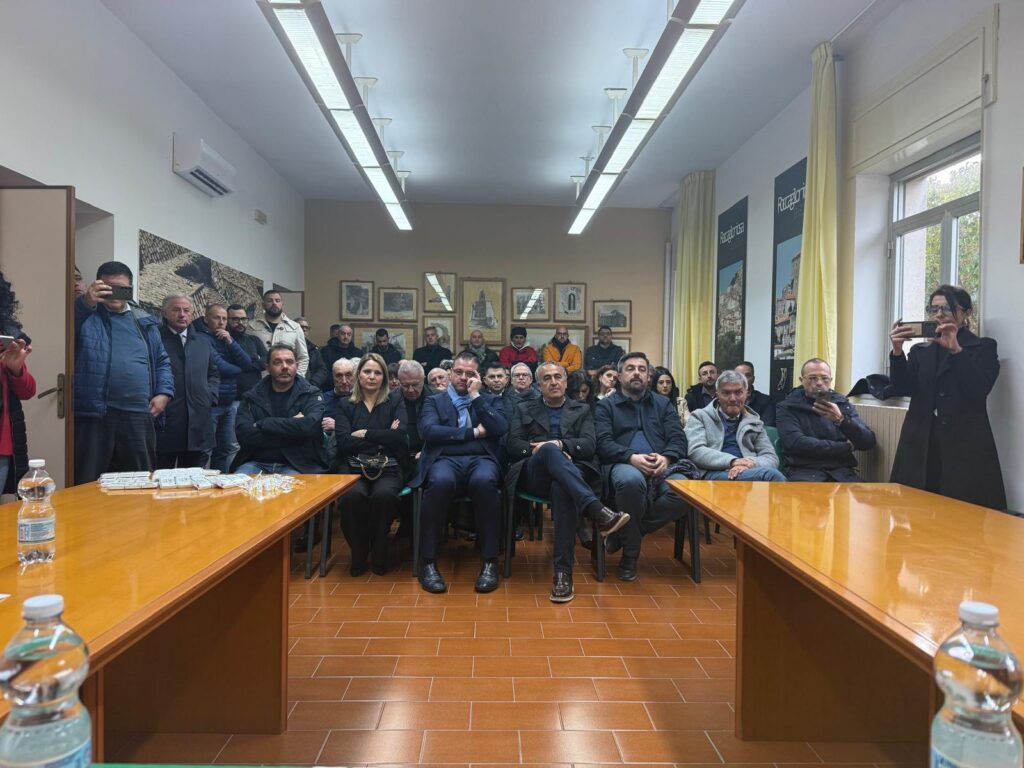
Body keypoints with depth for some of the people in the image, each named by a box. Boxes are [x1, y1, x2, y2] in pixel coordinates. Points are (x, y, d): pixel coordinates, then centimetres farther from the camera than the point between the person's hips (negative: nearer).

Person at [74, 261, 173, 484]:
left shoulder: (145, 322, 17)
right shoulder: (86, 315, 5)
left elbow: (162, 361, 19)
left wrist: (164, 392, 4)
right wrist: (85, 303, -26)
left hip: (138, 416, 4)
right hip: (93, 414, -3)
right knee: (88, 484, 3)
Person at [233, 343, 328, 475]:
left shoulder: (311, 395, 4)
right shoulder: (251, 397, 10)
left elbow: (309, 426, -16)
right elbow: (244, 435, -6)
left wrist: (263, 424, -9)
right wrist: (291, 429, -11)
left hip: (297, 464, -2)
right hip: (256, 463, 2)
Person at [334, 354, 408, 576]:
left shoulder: (395, 404, 17)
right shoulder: (346, 406, 17)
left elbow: (399, 436, -3)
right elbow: (343, 441, 0)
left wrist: (364, 434, -1)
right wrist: (381, 439, -4)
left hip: (388, 468, 0)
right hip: (353, 466, 0)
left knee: (383, 495, -35)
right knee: (353, 496, -34)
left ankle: (379, 554, -10)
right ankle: (358, 554, -9)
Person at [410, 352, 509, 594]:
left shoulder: (489, 400, 22)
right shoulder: (434, 401, 20)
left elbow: (501, 429, 1)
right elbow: (428, 431, -2)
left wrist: (476, 396, 2)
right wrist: (473, 432, -3)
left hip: (481, 460, 1)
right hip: (446, 459, 0)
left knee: (484, 481, -37)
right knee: (440, 482, -37)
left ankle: (489, 561, -25)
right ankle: (428, 562, -24)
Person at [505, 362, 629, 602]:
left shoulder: (582, 410, 23)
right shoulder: (524, 409, 23)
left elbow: (589, 446, 6)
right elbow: (513, 446, 8)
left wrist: (561, 444, -13)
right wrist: (543, 449, -9)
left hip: (570, 473, 0)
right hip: (534, 474, 0)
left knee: (561, 489, -39)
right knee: (550, 450, -37)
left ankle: (563, 572, -39)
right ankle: (598, 512, -54)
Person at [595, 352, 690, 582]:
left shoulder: (663, 404, 25)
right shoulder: (606, 406, 16)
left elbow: (678, 439, 12)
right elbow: (603, 443, 0)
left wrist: (666, 457, -12)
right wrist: (632, 457, -19)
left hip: (661, 466, 3)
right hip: (623, 464, -3)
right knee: (631, 480, -41)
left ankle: (624, 533, -11)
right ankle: (630, 554, -17)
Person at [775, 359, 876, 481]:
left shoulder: (843, 404, 14)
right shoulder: (787, 407, 4)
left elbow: (869, 442, 3)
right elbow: (796, 443, -12)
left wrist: (841, 419, -15)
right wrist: (846, 447, -4)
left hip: (841, 470, 4)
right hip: (805, 470, -4)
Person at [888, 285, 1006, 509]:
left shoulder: (984, 348, 7)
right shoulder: (920, 351, 16)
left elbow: (979, 390, -10)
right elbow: (904, 388, 0)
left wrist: (955, 349, -19)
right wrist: (897, 351, -15)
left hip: (965, 447, -2)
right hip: (921, 446, 3)